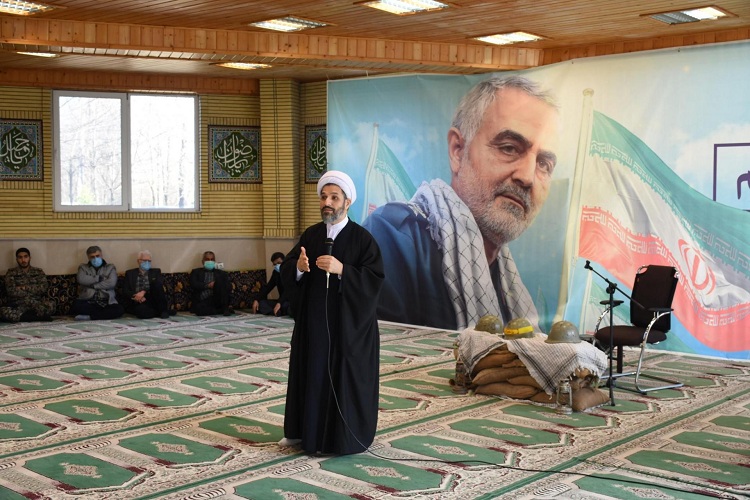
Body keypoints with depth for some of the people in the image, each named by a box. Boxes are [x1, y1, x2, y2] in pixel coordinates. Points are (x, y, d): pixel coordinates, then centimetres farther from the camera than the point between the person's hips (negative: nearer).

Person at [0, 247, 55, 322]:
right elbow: (11, 291, -6)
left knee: (51, 304, -33)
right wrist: (34, 291, -5)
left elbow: (44, 288, -1)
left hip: (36, 304, 0)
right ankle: (39, 316, -23)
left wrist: (25, 287, -6)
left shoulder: (39, 272, 14)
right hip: (18, 305, 0)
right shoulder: (11, 273, 9)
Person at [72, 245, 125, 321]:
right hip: (88, 302, -1)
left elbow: (112, 283, -2)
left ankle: (89, 316, -21)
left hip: (106, 302, 1)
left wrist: (93, 285, -4)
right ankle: (104, 313, -17)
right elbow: (81, 279, -5)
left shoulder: (110, 267, 16)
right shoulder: (83, 267, 17)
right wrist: (99, 278, 0)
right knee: (77, 305, -34)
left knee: (120, 309, -31)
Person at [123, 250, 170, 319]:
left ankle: (163, 310, -16)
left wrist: (144, 292, -17)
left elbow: (159, 285, -3)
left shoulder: (156, 271, 16)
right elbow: (125, 291, 5)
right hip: (137, 304, -1)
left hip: (152, 302, 2)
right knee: (141, 310, -38)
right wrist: (136, 296, -15)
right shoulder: (130, 273, 15)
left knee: (156, 283, -25)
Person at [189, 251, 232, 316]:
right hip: (202, 301, -1)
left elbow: (228, 288, 8)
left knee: (219, 280, -23)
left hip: (217, 300, 1)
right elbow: (193, 285, 2)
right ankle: (223, 311, -20)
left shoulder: (221, 273, 22)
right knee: (199, 309, -37)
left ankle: (225, 308, -24)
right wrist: (208, 285, -8)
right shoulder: (196, 272, 20)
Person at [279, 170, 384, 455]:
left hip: (348, 323, -5)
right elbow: (286, 271, 2)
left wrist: (341, 269, -28)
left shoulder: (362, 238, -9)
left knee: (345, 376, 2)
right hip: (312, 320, 5)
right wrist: (298, 267, -20)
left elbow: (375, 278, -17)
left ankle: (345, 437, 14)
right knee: (310, 373, 11)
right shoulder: (310, 235, 5)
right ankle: (304, 430, 25)